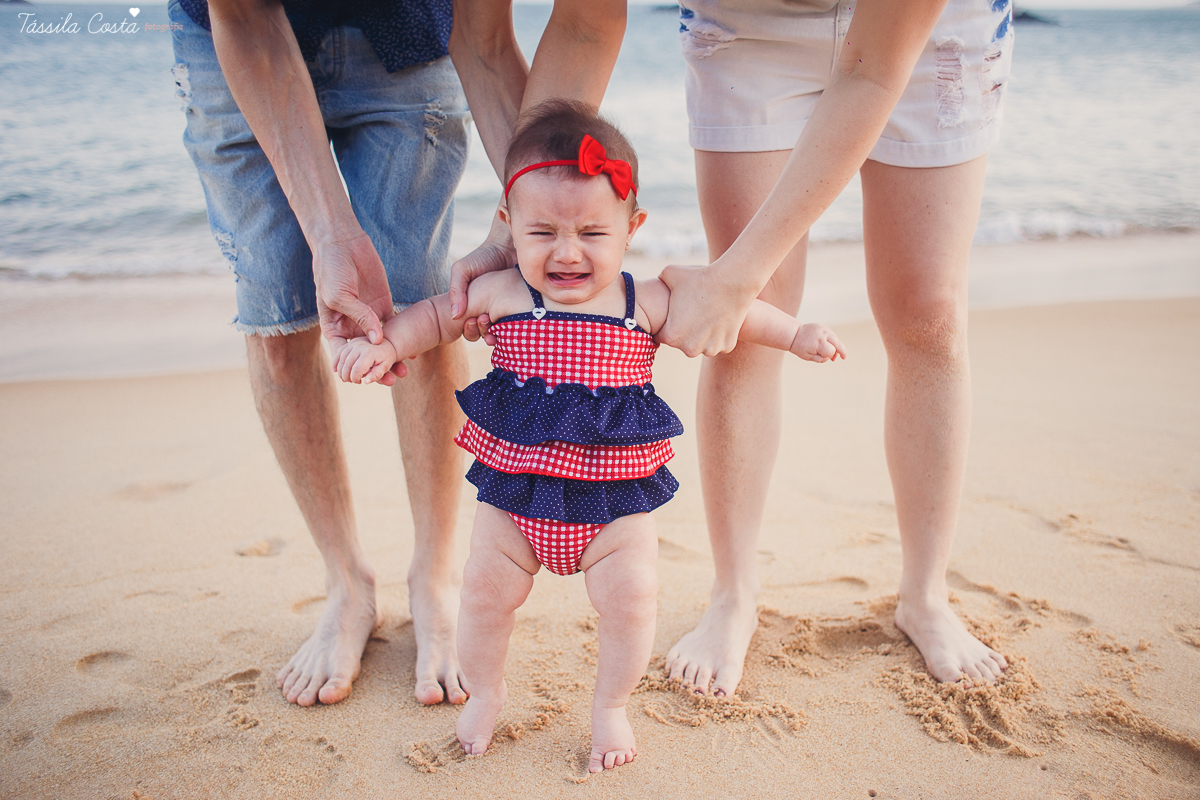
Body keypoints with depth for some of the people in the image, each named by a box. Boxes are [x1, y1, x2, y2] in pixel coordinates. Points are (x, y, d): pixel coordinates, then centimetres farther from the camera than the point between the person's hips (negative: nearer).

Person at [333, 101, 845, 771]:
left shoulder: (647, 304, -6)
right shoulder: (501, 295, -5)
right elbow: (438, 315, 10)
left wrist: (798, 334, 3)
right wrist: (383, 343, -4)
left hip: (615, 495, 0)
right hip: (516, 489, 1)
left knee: (631, 597, -3)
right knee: (487, 591, 5)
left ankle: (611, 706, 25)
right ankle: (485, 692, 35)